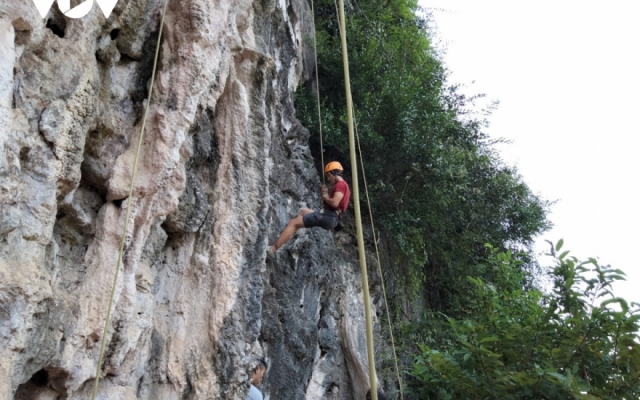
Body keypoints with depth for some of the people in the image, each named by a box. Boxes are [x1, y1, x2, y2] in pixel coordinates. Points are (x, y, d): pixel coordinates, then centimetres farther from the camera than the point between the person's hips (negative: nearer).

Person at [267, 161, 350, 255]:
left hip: (327, 216, -11)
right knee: (303, 211, 31)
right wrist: (326, 194, 5)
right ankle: (288, 236, 20)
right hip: (329, 217, 11)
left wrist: (325, 198, -7)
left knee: (293, 223, -9)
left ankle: (272, 249, -13)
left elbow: (334, 203, -26)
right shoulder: (342, 185, 22)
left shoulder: (340, 184, -11)